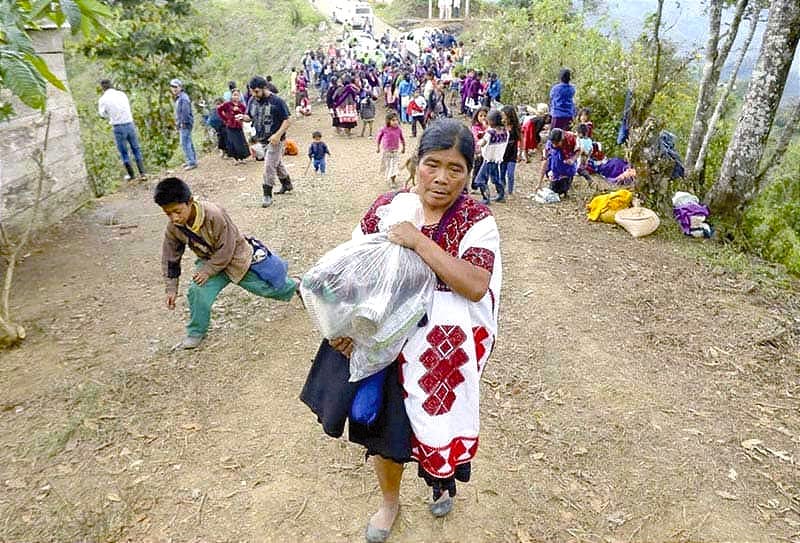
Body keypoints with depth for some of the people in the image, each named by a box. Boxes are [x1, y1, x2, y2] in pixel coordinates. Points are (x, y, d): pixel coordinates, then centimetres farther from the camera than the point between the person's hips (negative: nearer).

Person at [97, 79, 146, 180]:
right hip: (130, 124, 3)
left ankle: (131, 174, 14)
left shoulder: (103, 99, -4)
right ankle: (142, 172, 9)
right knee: (136, 149, 11)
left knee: (124, 152, 9)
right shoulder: (122, 94, 5)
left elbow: (102, 114, 7)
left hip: (118, 127, -2)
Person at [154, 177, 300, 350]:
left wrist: (207, 271, -26)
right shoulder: (173, 228, -17)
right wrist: (171, 288, -3)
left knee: (266, 287, 10)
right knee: (197, 292, -17)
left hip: (236, 258, -4)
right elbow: (170, 257, -4)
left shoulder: (214, 215, -37)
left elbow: (225, 250, -27)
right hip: (210, 261, 4)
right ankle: (196, 334, 6)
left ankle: (295, 285, 41)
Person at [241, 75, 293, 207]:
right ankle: (287, 184, 41)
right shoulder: (252, 100, 5)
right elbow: (250, 117, 16)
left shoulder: (277, 101, -13)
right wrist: (244, 117, -9)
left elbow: (288, 120, -12)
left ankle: (267, 195, -2)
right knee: (277, 163, 21)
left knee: (269, 166, -10)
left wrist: (278, 134, -24)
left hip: (274, 140, -6)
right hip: (260, 140, 6)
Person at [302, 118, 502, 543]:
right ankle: (389, 500, 49)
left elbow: (476, 285, -26)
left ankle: (443, 480, 57)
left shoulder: (476, 220, -13)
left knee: (439, 423, 19)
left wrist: (418, 240, -29)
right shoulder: (388, 206, -6)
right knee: (384, 426, 16)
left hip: (445, 348, -1)